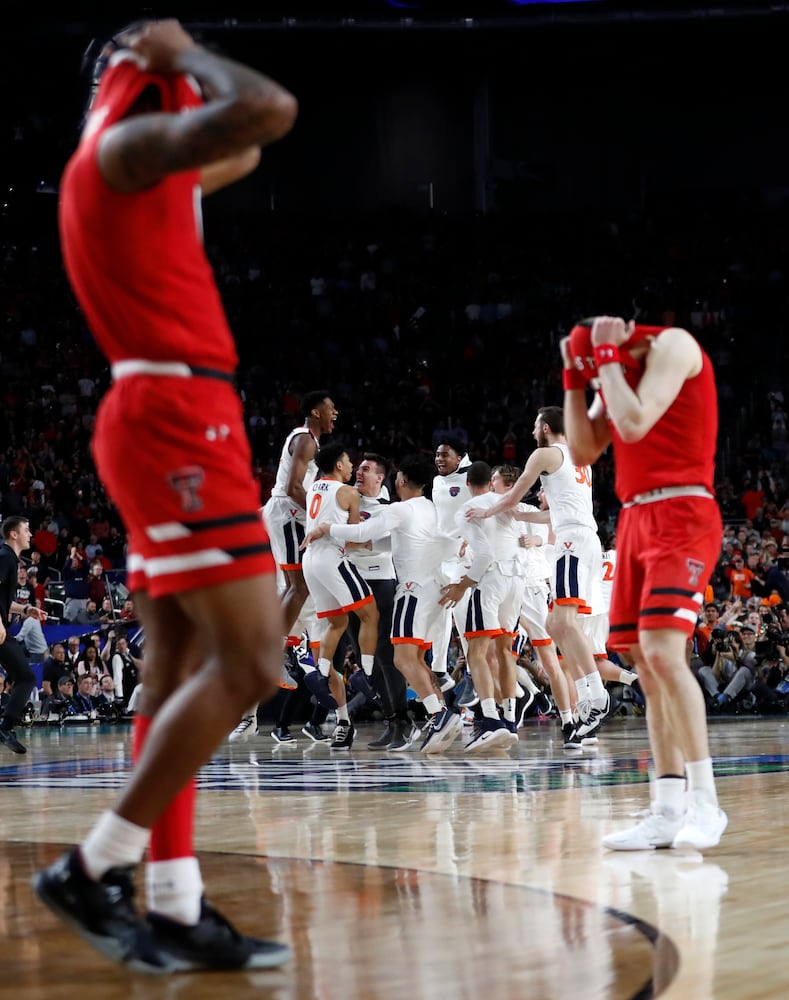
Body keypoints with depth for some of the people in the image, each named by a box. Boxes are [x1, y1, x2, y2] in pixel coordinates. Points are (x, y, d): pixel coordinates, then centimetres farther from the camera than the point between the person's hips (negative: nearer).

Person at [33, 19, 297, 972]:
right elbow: (270, 110, -24)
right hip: (177, 415, -11)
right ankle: (91, 870, -8)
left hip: (167, 420, 11)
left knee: (181, 670, 7)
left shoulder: (139, 160, 21)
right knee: (247, 663, -12)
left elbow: (243, 153, 37)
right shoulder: (130, 142, -9)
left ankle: (173, 910, 7)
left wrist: (180, 65, 25)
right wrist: (183, 51, -7)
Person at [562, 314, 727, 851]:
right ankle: (668, 813, 7)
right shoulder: (617, 366, 17)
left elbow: (634, 424, -20)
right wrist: (576, 374, 8)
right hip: (636, 519, 9)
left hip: (681, 516, -9)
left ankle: (705, 802, -17)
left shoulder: (672, 345, -8)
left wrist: (607, 354, -11)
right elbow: (584, 450, 15)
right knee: (648, 669, 5)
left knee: (663, 653, -21)